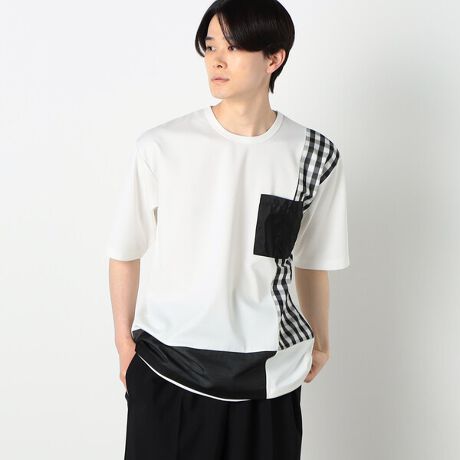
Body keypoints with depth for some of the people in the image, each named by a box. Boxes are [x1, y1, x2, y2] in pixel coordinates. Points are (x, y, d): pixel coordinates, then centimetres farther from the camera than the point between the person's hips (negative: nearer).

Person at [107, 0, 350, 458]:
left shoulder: (315, 155, -4)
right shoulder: (161, 146, -9)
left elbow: (311, 261, 8)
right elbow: (124, 252, 1)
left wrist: (319, 341, 18)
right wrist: (124, 340, 4)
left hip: (269, 375, 1)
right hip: (166, 369, -1)